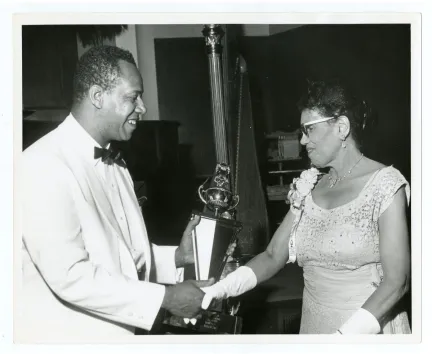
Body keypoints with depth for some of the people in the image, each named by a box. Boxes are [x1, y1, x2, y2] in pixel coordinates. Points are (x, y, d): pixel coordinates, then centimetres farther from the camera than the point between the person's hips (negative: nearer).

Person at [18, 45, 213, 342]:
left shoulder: (112, 163, 7)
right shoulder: (44, 165, -20)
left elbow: (122, 253, 9)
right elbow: (69, 275, -25)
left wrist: (177, 256, -5)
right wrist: (165, 297, -21)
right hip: (66, 333, -8)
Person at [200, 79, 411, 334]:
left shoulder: (385, 186, -14)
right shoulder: (309, 187, 1)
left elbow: (396, 281, -18)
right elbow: (274, 256, 0)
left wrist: (346, 334, -28)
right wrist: (223, 287, -15)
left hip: (369, 329, -5)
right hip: (313, 325, 5)